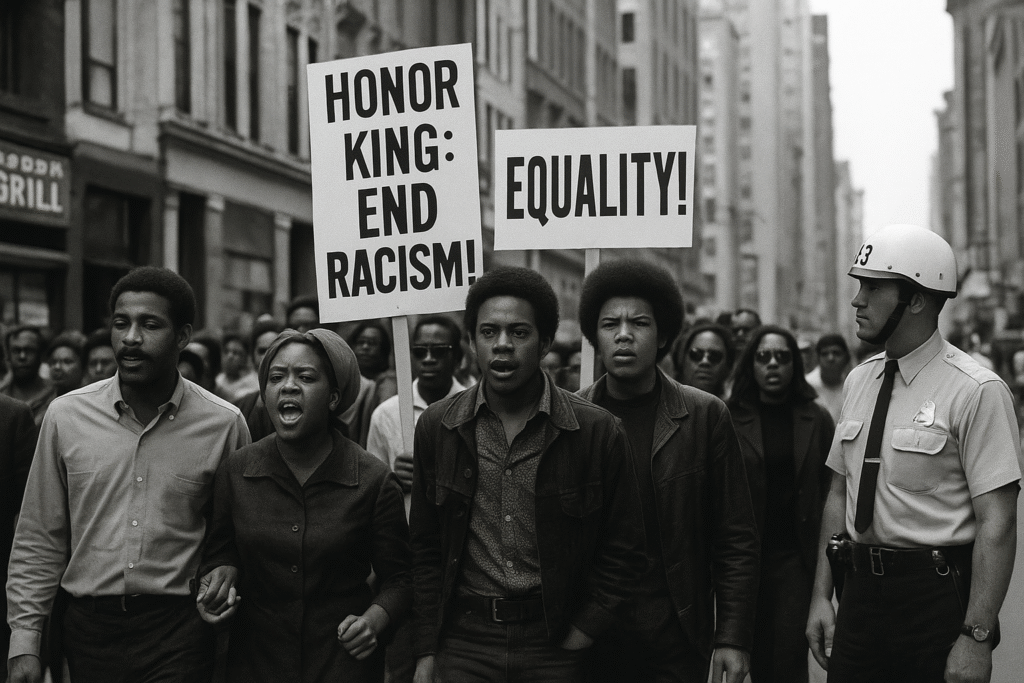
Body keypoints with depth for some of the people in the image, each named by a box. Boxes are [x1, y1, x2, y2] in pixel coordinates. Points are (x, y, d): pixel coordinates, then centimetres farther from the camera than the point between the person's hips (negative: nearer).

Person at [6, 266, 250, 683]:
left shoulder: (224, 424, -5)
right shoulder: (65, 415, 0)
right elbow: (39, 540, 4)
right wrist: (24, 641, 1)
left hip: (180, 632, -2)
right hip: (90, 628, 2)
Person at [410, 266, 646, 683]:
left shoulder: (597, 432, -5)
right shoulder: (436, 427, 1)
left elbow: (622, 551, 2)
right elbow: (425, 549, 6)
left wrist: (580, 635, -4)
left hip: (554, 648, -1)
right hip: (463, 644, 1)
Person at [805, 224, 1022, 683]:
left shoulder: (976, 391, -13)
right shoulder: (859, 381, 8)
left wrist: (976, 637, -18)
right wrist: (822, 594, 8)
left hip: (938, 593, -6)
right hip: (860, 590, 6)